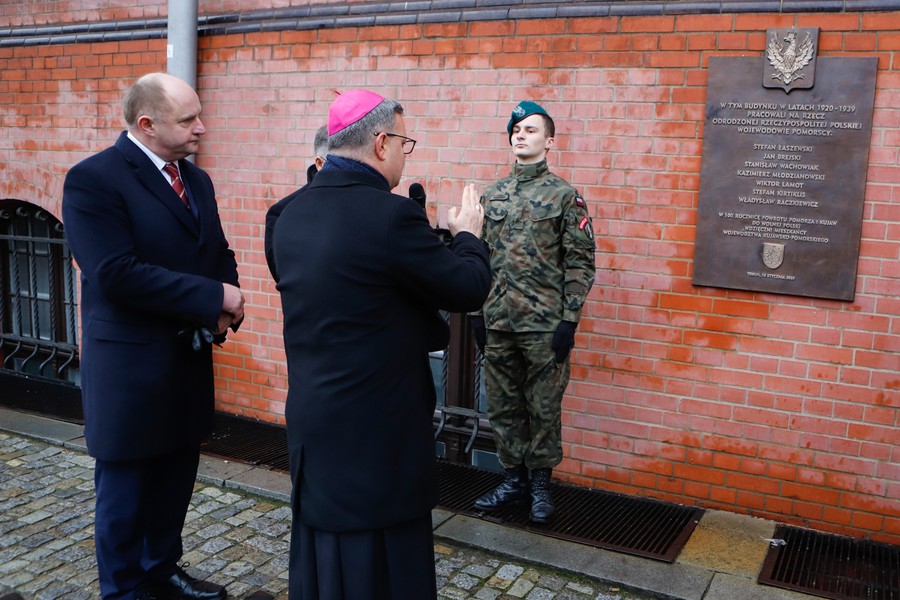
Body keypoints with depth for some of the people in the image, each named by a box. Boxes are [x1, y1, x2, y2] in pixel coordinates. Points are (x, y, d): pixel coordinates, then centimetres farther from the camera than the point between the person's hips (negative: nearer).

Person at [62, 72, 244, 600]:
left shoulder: (196, 180, 11)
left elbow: (219, 255, 14)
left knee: (176, 482, 17)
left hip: (190, 361, 7)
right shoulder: (93, 179, -14)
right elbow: (117, 274, -24)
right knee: (124, 490, 9)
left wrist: (226, 308, -7)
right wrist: (213, 297, -20)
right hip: (131, 365, -7)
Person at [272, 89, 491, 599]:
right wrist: (468, 235, 9)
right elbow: (469, 290, -10)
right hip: (377, 429, -8)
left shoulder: (292, 218, 4)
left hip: (313, 422, 8)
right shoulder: (390, 213, -20)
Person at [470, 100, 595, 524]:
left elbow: (580, 262, -6)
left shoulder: (566, 196, -3)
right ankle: (513, 481, 26)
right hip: (497, 323, 5)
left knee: (543, 408, 6)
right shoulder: (492, 195, 10)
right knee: (502, 406, 12)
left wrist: (569, 319, -11)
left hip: (544, 326, -4)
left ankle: (540, 484, 22)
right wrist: (476, 312, 7)